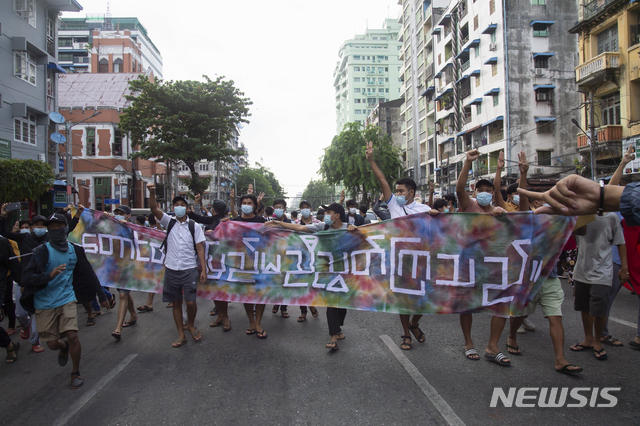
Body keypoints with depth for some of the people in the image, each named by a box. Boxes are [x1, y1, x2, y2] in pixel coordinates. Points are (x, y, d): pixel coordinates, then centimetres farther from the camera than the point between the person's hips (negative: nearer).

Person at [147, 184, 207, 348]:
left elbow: (200, 248, 0)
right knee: (176, 302, 8)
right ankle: (181, 335, 20)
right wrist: (152, 192, -26)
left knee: (190, 301, -9)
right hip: (171, 269, 2)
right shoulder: (169, 222, 7)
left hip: (189, 269, -2)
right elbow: (154, 209, -8)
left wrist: (203, 269, -6)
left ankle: (190, 325, 21)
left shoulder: (194, 226, 3)